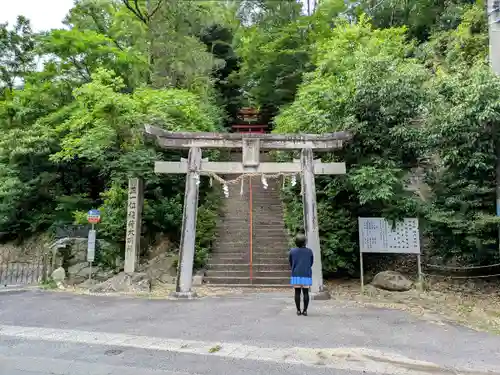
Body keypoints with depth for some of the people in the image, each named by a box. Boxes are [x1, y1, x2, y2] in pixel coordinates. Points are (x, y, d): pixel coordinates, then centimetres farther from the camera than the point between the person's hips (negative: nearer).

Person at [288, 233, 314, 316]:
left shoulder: (292, 251, -3)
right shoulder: (309, 251, -3)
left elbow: (290, 263, 6)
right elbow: (311, 263, 8)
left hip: (296, 275, 0)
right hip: (306, 275, 0)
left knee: (297, 292, 6)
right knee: (306, 293, 5)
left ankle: (298, 310, 9)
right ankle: (305, 311, 6)